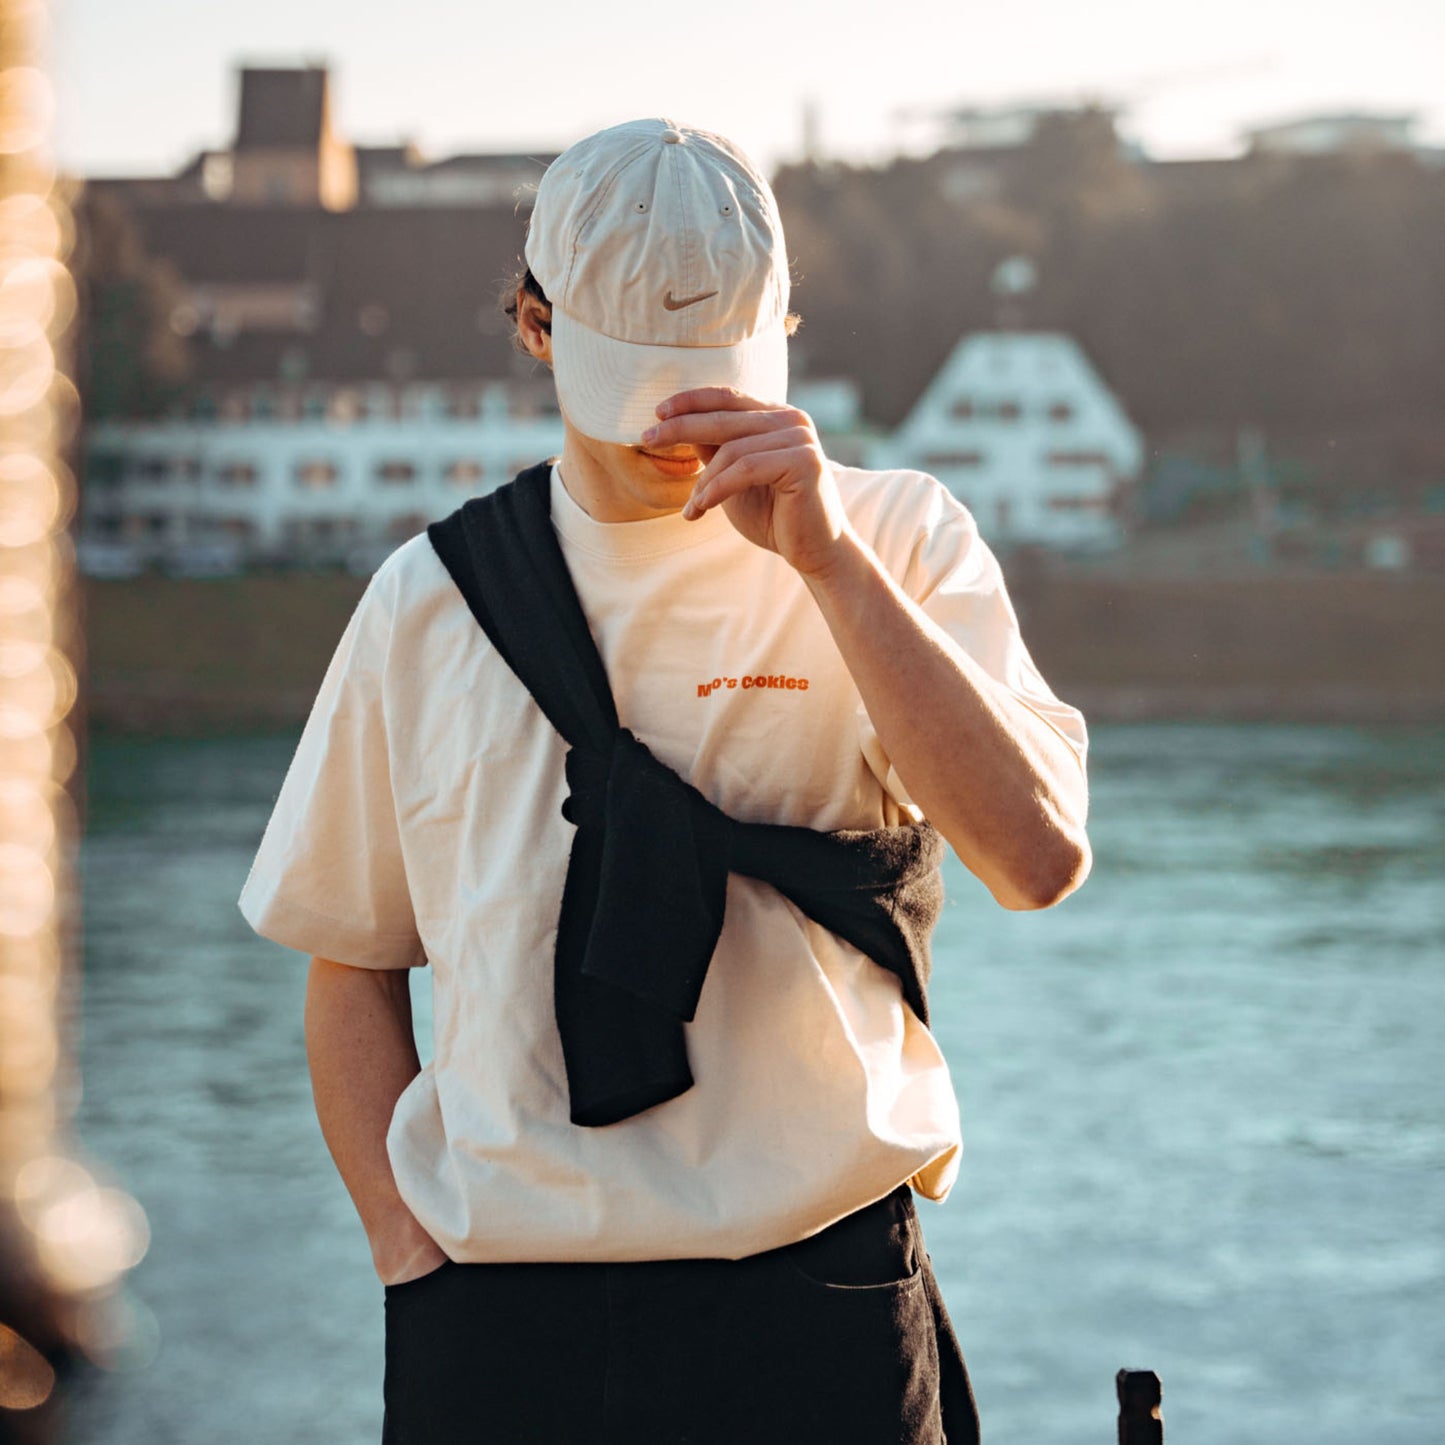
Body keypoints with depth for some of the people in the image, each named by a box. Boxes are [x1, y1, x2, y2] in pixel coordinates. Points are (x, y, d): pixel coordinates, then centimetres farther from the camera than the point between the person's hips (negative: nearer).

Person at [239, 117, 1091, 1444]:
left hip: (819, 1313, -1)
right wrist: (412, 1257, 1)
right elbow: (350, 960, 12)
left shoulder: (898, 542, 0)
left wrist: (825, 558, -18)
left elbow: (1040, 858, -14)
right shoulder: (431, 601, 6)